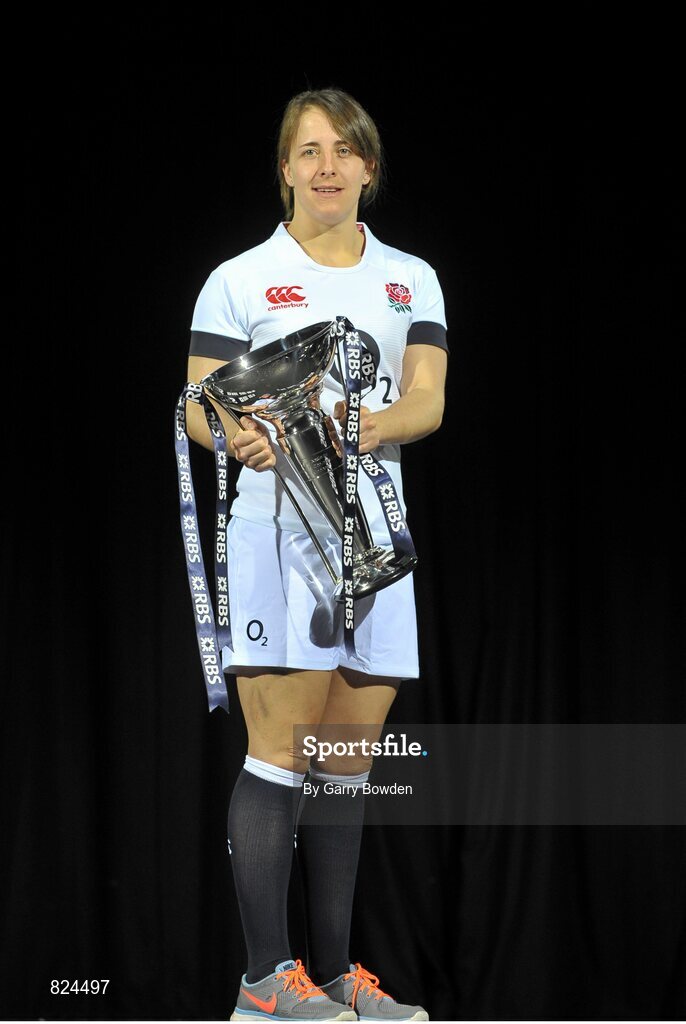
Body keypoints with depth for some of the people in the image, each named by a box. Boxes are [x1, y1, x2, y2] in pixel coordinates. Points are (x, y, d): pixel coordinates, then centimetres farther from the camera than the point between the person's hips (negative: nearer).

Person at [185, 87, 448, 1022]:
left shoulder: (413, 279, 12)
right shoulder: (239, 279, 2)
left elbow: (427, 402, 0)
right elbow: (198, 407, -2)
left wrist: (355, 426, -21)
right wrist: (242, 436, -25)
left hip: (375, 533, 4)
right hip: (276, 528, -4)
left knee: (349, 764, 8)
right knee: (279, 756, -7)